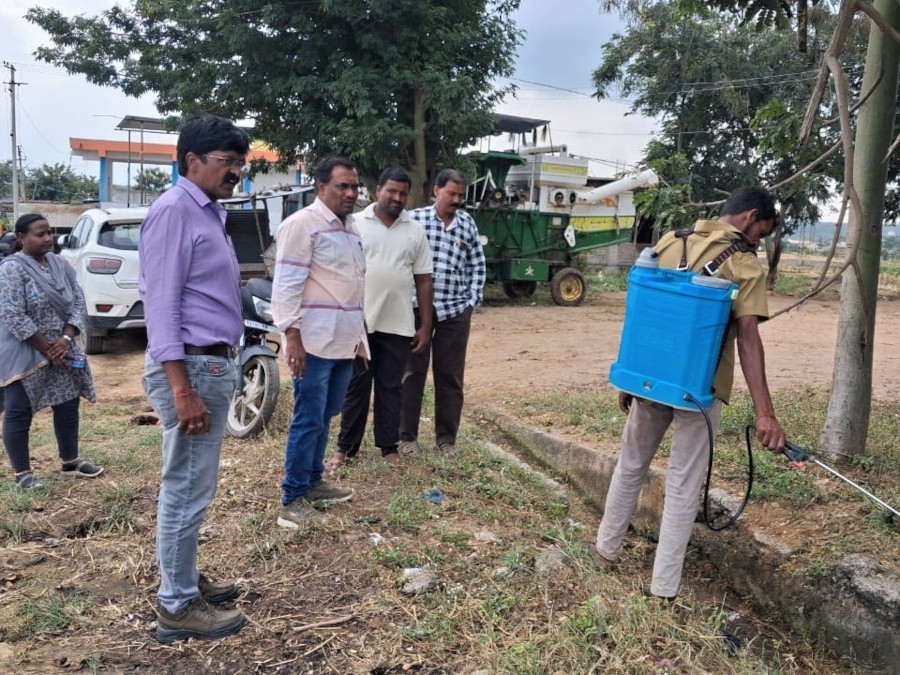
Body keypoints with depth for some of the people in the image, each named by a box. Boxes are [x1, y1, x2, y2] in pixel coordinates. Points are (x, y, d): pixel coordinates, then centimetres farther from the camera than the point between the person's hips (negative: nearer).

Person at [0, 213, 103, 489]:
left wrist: (66, 339, -11)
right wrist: (47, 349, -18)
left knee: (68, 406, 11)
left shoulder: (61, 265, 6)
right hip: (23, 356, -6)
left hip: (61, 350, 7)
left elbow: (78, 303, 4)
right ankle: (22, 472, 13)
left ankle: (70, 462, 25)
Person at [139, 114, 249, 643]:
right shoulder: (175, 210, -13)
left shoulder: (210, 213, 15)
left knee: (193, 486, 18)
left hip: (215, 363, 10)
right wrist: (182, 389, -23)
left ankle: (184, 580, 32)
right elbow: (161, 303, -19)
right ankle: (177, 608, 13)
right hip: (191, 366, -10)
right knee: (187, 490, 0)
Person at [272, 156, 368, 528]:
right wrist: (292, 335, -21)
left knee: (324, 418, 16)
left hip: (344, 341, 8)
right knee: (308, 420, -3)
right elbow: (286, 284, -15)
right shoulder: (302, 224, -10)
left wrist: (359, 334, 20)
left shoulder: (350, 227, 17)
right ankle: (292, 499, 7)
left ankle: (313, 483, 28)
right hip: (314, 342, -8)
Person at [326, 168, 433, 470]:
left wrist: (426, 324, 4)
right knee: (355, 386, 8)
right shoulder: (355, 223, -1)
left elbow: (423, 279, 8)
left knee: (391, 387, 10)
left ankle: (389, 446, 22)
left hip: (398, 325, 2)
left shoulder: (416, 231, 6)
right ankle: (345, 446, 19)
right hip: (359, 321, -1)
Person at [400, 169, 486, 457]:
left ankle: (446, 437, 20)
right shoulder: (415, 218, -3)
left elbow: (477, 265, 13)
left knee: (450, 376, 8)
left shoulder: (468, 224, 7)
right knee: (413, 373, 6)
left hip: (456, 311, 3)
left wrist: (472, 300, 5)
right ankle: (407, 435, 19)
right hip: (418, 308, -3)